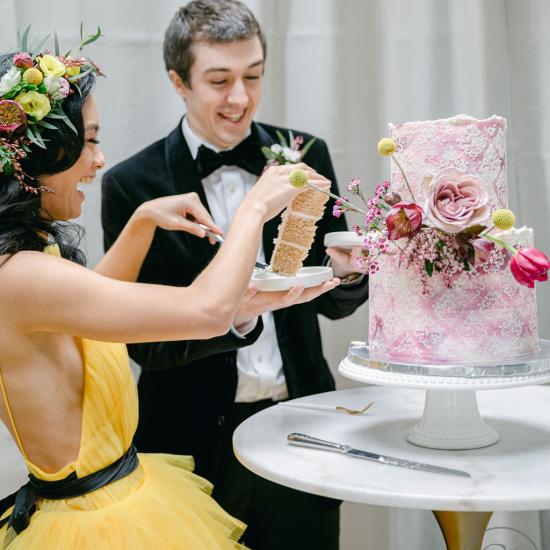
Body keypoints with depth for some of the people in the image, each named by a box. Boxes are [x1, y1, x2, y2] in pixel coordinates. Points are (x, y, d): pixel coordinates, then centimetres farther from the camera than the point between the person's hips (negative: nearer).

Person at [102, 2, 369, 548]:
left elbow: (332, 304, 6)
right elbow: (142, 342, -9)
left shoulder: (305, 156, -1)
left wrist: (347, 270, -17)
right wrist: (231, 313, -26)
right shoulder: (132, 184, -8)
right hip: (197, 442, -2)